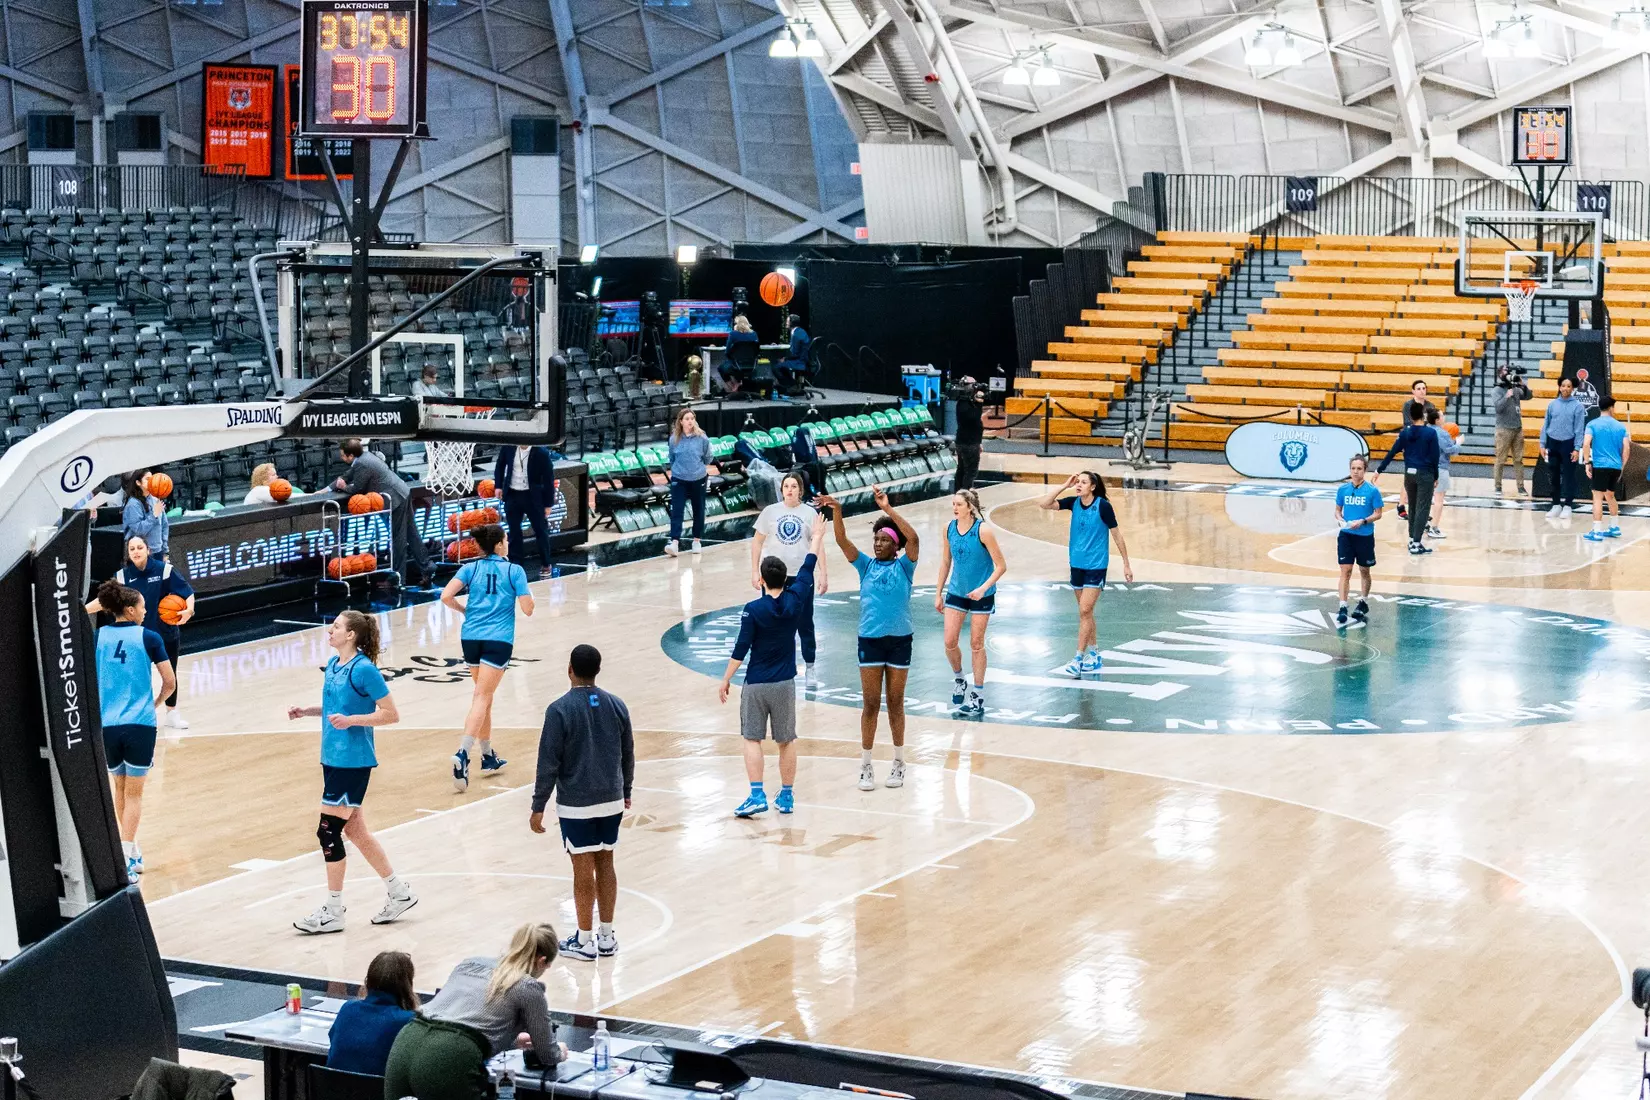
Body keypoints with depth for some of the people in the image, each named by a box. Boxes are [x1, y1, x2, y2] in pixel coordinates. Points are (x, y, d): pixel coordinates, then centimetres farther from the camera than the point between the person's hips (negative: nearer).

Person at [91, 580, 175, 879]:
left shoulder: (98, 637, 4)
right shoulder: (148, 638, -3)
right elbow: (170, 682, -1)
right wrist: (155, 703, 19)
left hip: (107, 724, 3)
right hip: (140, 725, -3)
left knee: (120, 788, 21)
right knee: (133, 793, 4)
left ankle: (133, 852, 30)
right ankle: (126, 858, -8)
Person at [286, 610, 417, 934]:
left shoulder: (364, 670, -16)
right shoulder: (333, 664, 9)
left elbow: (391, 714, -15)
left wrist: (350, 720, -23)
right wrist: (305, 711, 9)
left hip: (353, 761, -9)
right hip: (333, 758, 9)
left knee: (328, 831, -5)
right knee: (355, 831, 14)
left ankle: (333, 912, 5)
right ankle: (399, 893, 26)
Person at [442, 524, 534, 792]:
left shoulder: (470, 568, 7)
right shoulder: (514, 571, 0)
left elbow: (446, 596, -4)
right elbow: (527, 609, -2)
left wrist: (464, 610, 14)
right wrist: (529, 597, 20)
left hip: (471, 637, 4)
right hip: (499, 640, -4)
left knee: (484, 696, 20)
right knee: (481, 699, -10)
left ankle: (488, 756, 27)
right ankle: (462, 754, -28)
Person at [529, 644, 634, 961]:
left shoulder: (559, 710, -13)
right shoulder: (616, 706, 1)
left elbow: (549, 763, -12)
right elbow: (628, 754, 9)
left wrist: (538, 807, -6)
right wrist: (625, 791, 24)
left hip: (576, 804, -5)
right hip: (612, 801, 5)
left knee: (583, 870, 2)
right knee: (605, 864, 13)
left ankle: (585, 941, 10)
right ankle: (607, 937, 20)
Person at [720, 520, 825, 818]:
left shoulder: (753, 610, -13)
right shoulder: (795, 600, -4)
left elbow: (741, 649, -13)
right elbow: (807, 569, 11)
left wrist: (725, 680, -4)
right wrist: (817, 537, 26)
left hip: (756, 684, -3)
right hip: (785, 684, 3)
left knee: (752, 739, 2)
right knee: (786, 741, 11)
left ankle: (757, 796, -8)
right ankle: (786, 796, 16)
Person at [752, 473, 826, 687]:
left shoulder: (810, 513, -1)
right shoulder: (770, 511, 0)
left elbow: (818, 545, 1)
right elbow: (757, 542, 4)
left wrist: (823, 574, -5)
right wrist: (755, 571, -1)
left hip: (801, 576, -1)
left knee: (804, 624, 5)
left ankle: (810, 669, 15)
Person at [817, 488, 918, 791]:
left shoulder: (903, 567, -2)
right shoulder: (866, 565, 4)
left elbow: (913, 538, -19)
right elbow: (842, 541, -8)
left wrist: (887, 508, -25)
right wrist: (836, 511, -24)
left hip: (899, 641, -1)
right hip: (870, 640, 1)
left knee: (895, 703, 9)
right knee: (870, 704, 3)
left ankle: (899, 762, 21)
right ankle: (866, 765, 9)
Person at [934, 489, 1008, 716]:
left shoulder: (983, 530, -18)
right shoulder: (949, 528, -4)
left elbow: (1001, 566, -15)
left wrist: (983, 588, -25)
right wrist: (938, 593, 9)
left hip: (981, 595, -4)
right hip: (956, 592, 4)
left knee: (976, 644, 4)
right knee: (950, 642, -2)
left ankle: (978, 697, 15)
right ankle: (958, 679, 28)